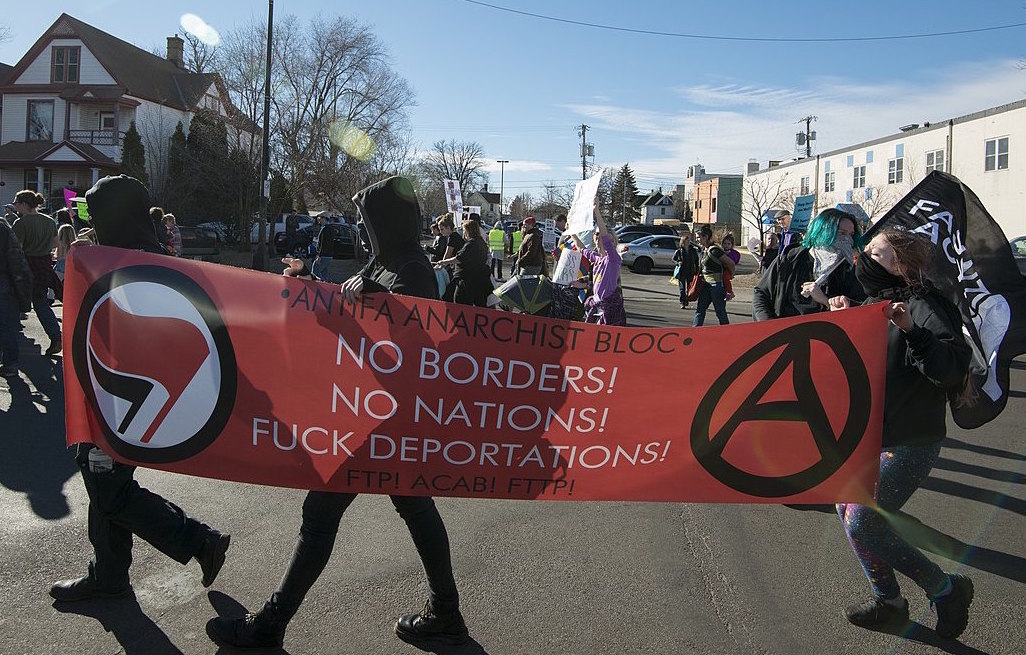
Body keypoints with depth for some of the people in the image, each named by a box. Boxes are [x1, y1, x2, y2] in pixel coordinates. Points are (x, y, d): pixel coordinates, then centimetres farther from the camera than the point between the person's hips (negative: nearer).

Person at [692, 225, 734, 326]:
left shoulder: (714, 250, -17)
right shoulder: (704, 250, 11)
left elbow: (731, 263, -14)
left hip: (716, 284, -9)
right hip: (706, 284, 9)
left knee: (720, 311, 0)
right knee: (700, 309, 6)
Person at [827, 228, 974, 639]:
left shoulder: (923, 306, -17)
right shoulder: (873, 305, 9)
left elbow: (955, 366, -29)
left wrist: (911, 331, -41)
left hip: (909, 443, -9)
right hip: (868, 436, 9)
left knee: (861, 524, -10)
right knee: (848, 510, 14)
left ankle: (946, 589, 11)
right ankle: (888, 602, 31)